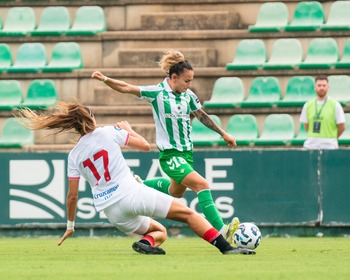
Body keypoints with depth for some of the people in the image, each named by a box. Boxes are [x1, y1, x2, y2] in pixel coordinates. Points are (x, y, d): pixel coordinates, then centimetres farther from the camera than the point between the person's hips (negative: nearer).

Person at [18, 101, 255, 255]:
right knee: (188, 214, 3)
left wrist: (70, 225, 21)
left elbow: (72, 195, 10)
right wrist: (128, 128, 26)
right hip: (131, 194, -4)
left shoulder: (74, 156, 8)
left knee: (160, 232, 24)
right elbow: (145, 146, 8)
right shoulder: (108, 133, -1)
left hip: (111, 211, 4)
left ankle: (146, 242, -12)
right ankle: (226, 248, -13)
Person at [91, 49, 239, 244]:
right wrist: (105, 79, -25)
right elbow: (126, 88, -12)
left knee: (176, 192, 23)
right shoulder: (157, 93, -11)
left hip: (187, 152, 7)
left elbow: (202, 116, 18)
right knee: (202, 184, -22)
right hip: (170, 154, -7)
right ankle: (221, 230, -27)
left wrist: (223, 133, 22)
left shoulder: (188, 96, 4)